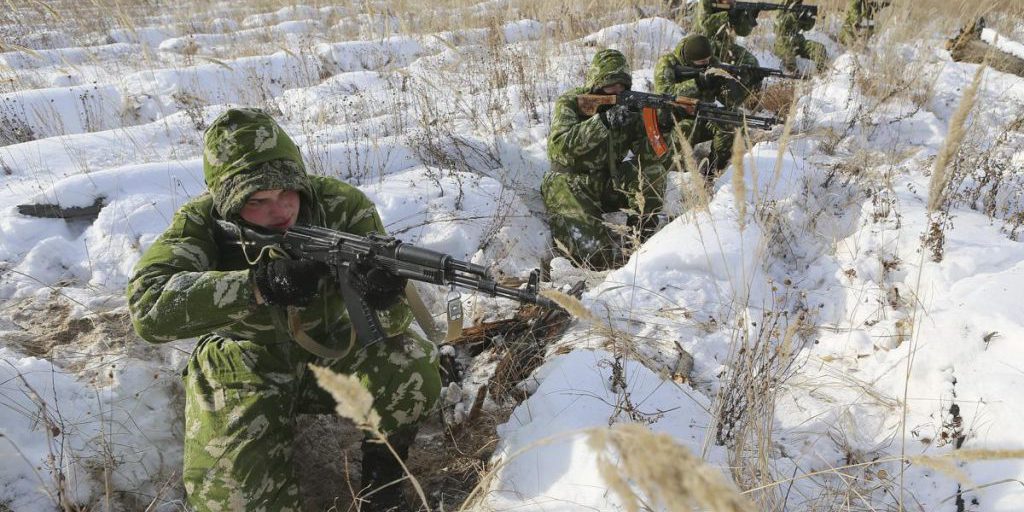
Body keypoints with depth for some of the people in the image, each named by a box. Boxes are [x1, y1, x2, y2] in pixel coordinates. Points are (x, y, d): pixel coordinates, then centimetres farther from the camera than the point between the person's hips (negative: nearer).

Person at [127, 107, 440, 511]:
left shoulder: (343, 207, -19)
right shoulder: (201, 222, -19)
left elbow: (386, 323, -21)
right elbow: (147, 307, -35)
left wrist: (383, 301, -47)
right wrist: (263, 283, -46)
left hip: (332, 350, 1)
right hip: (244, 369, 0)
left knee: (413, 366, -26)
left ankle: (381, 466, 3)